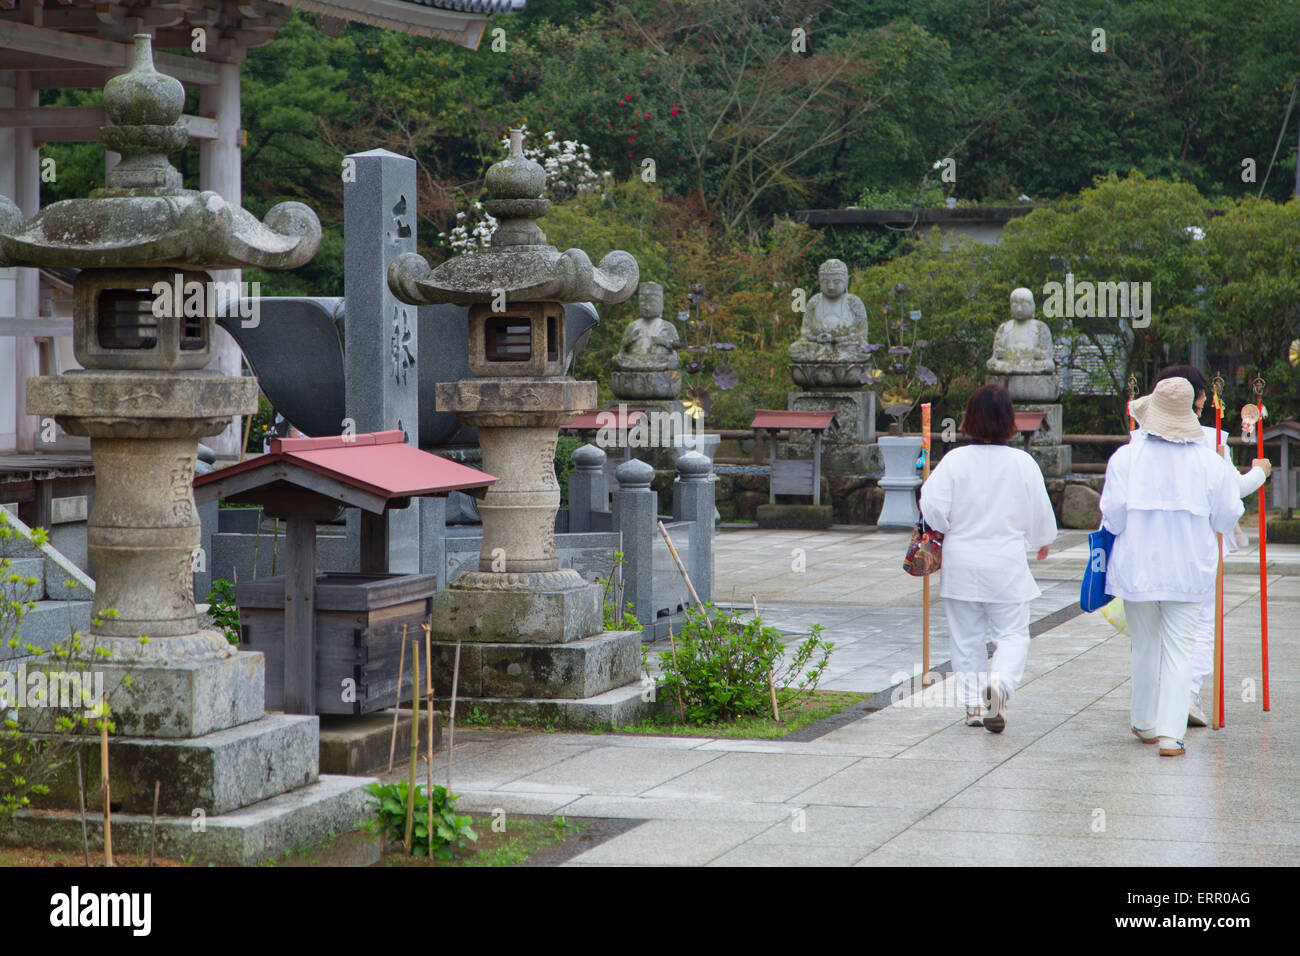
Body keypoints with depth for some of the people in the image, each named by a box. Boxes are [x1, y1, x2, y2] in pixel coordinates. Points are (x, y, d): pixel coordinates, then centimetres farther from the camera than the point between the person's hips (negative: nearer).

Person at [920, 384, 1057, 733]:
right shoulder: (1023, 463, -6)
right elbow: (1040, 513, 3)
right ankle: (1000, 682, -21)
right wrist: (1042, 541, 23)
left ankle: (973, 702, 15)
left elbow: (933, 508, -12)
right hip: (1006, 565, -1)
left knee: (966, 636, 12)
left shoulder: (954, 460, -9)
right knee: (1013, 633, 5)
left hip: (961, 563, 1)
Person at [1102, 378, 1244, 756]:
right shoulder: (1209, 462, -4)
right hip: (1188, 570, 0)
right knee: (1179, 650, 2)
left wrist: (1122, 526, 14)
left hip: (1136, 567, 0)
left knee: (1144, 647, 14)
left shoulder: (1126, 457, -7)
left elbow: (1113, 516, -8)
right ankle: (1171, 734, -6)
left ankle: (1145, 725, 27)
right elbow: (1226, 519, 2)